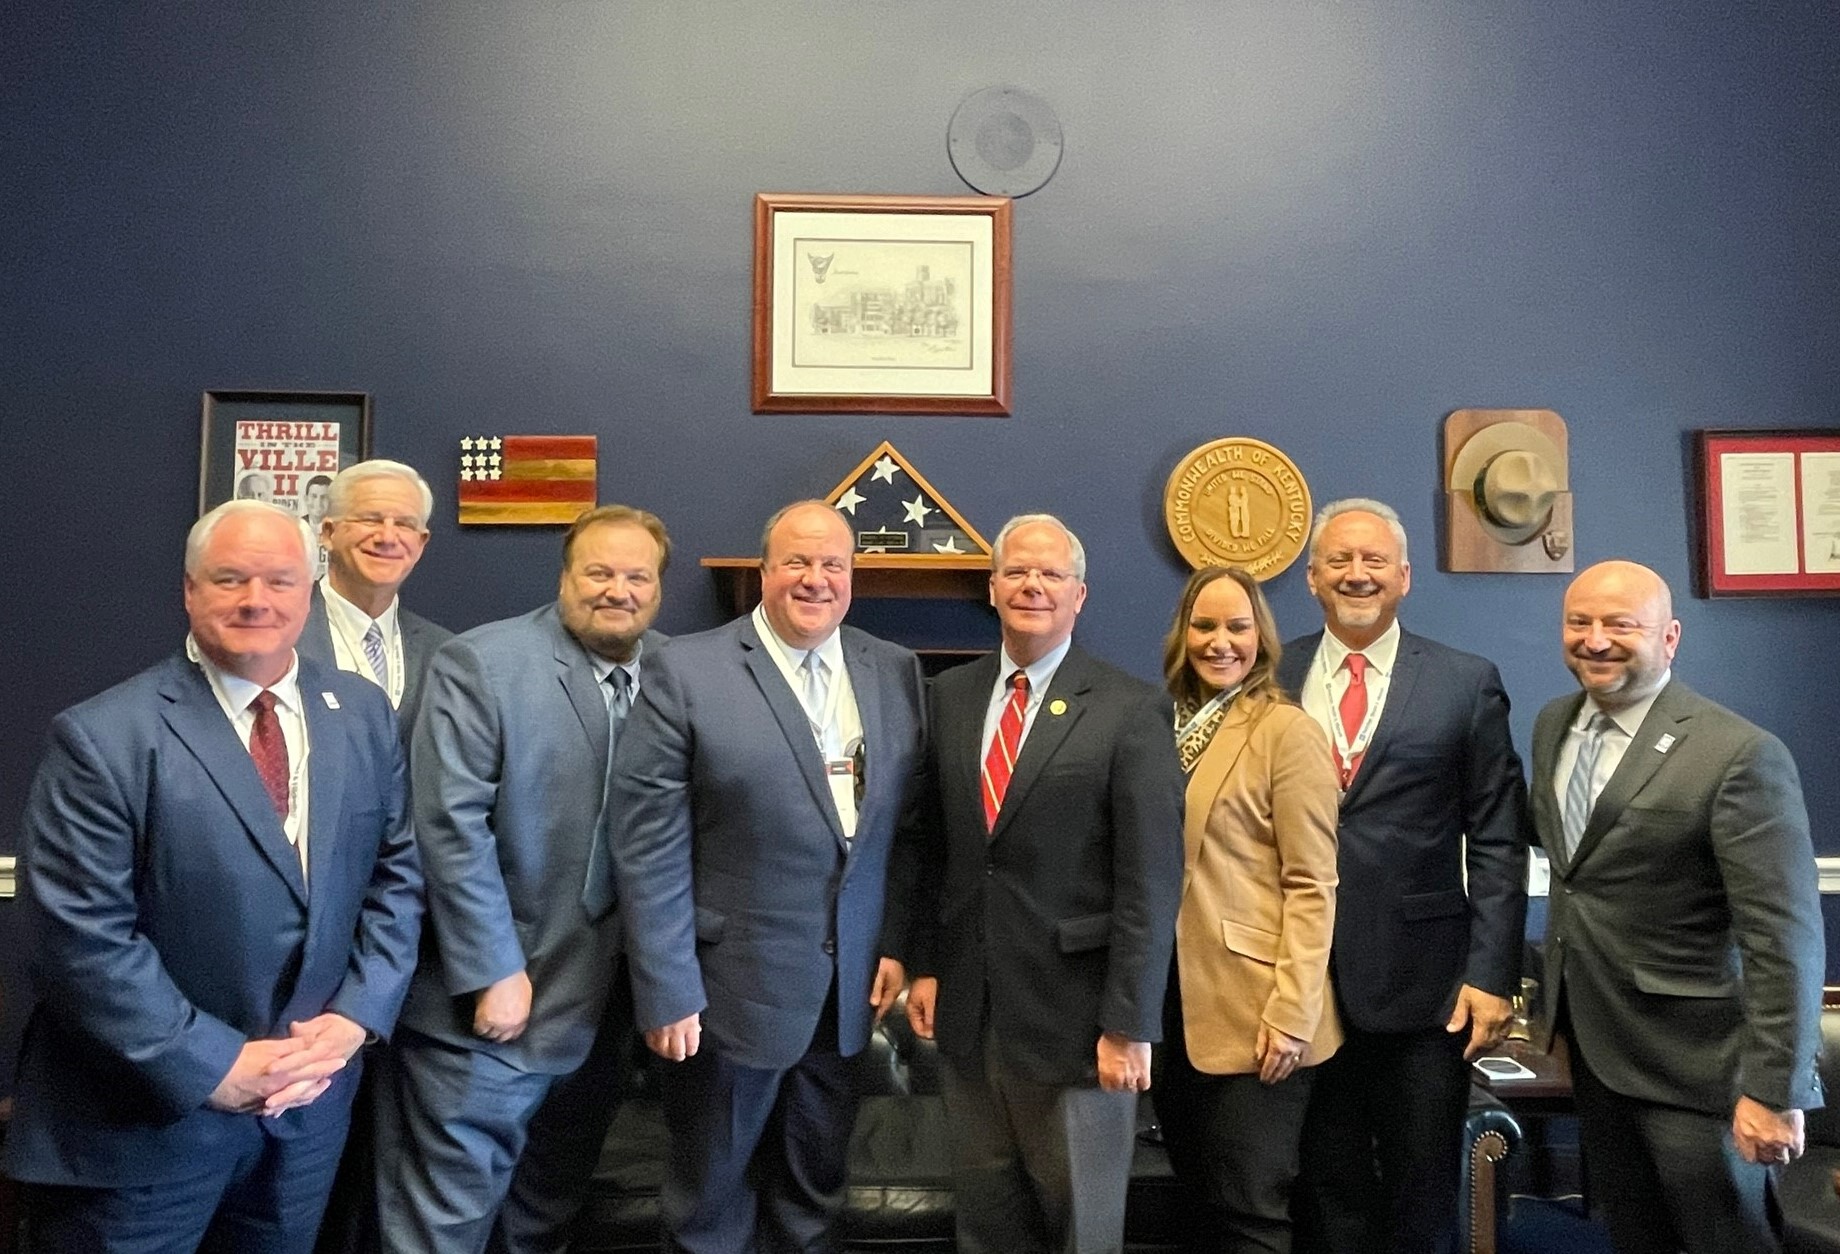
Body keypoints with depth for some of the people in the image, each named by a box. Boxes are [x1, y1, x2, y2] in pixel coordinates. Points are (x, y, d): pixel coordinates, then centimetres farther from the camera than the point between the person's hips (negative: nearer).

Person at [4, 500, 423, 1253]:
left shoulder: (362, 714, 1)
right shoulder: (103, 737, -14)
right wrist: (215, 1066, -18)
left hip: (308, 1100, 5)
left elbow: (397, 873, 3)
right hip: (143, 1119, -4)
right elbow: (79, 938, -17)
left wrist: (353, 1017, -8)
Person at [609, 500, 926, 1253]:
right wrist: (667, 992, -13)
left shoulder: (897, 673, 2)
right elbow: (650, 847, -12)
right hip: (733, 988, -3)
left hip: (851, 988, 4)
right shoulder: (689, 671, -11)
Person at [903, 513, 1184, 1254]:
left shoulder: (1131, 711, -10)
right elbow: (932, 846, 10)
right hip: (966, 1004, 4)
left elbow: (1152, 880, -12)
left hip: (1075, 1010, -4)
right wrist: (925, 964, 7)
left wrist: (1129, 1023, -13)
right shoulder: (949, 696, 5)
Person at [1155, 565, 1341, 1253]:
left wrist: (1292, 1014, -17)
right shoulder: (1167, 722, 10)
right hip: (1177, 1002, 6)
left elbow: (1311, 884, -13)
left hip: (1252, 1013, -6)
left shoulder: (1288, 731, -10)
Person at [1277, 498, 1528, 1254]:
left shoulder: (1467, 684, 1)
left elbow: (1496, 844, -1)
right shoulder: (1272, 680, 4)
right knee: (1325, 1189, 14)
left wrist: (1491, 974, -8)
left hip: (1423, 980, -1)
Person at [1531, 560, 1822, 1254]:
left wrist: (1773, 1091, -20)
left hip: (1691, 1058, -6)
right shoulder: (1552, 725, 2)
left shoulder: (1740, 755, -20)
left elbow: (1786, 940, -20)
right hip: (1589, 1040, 7)